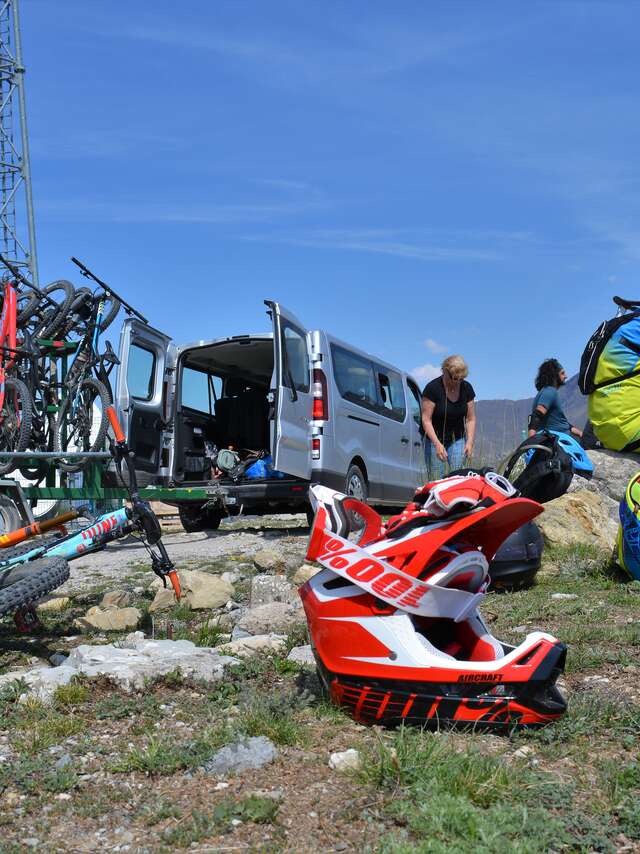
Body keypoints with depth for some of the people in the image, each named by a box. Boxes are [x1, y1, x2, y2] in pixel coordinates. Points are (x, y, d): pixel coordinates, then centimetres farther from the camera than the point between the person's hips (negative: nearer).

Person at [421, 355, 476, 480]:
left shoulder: (467, 388, -2)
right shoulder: (432, 388, -15)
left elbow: (470, 419, 5)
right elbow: (426, 420, -16)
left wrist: (470, 442, -8)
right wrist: (437, 444, -26)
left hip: (457, 440, 3)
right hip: (435, 439, -3)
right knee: (436, 481, -7)